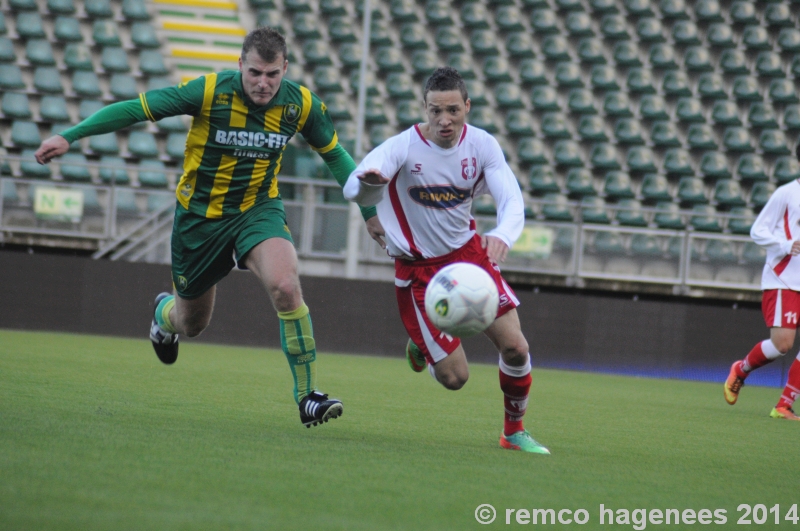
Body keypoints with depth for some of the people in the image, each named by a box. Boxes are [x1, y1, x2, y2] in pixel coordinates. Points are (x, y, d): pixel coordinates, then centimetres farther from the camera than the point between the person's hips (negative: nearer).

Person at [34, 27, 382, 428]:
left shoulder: (301, 104, -12)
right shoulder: (210, 91, -20)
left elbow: (334, 153, 7)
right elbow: (135, 109, -14)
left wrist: (369, 209, 6)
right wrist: (69, 137, -18)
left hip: (258, 210, 1)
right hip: (200, 214, -1)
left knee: (285, 286, -29)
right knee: (192, 323, 14)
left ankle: (308, 395, -19)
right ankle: (164, 313, 54)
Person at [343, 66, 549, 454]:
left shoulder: (482, 145, -9)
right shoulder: (404, 147, -20)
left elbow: (512, 200, -19)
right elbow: (353, 190, -35)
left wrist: (502, 236, -42)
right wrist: (368, 183, -61)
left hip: (468, 252, 3)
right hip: (417, 269, -3)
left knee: (514, 346, -10)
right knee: (454, 377, -7)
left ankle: (514, 431, 15)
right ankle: (421, 345, 29)